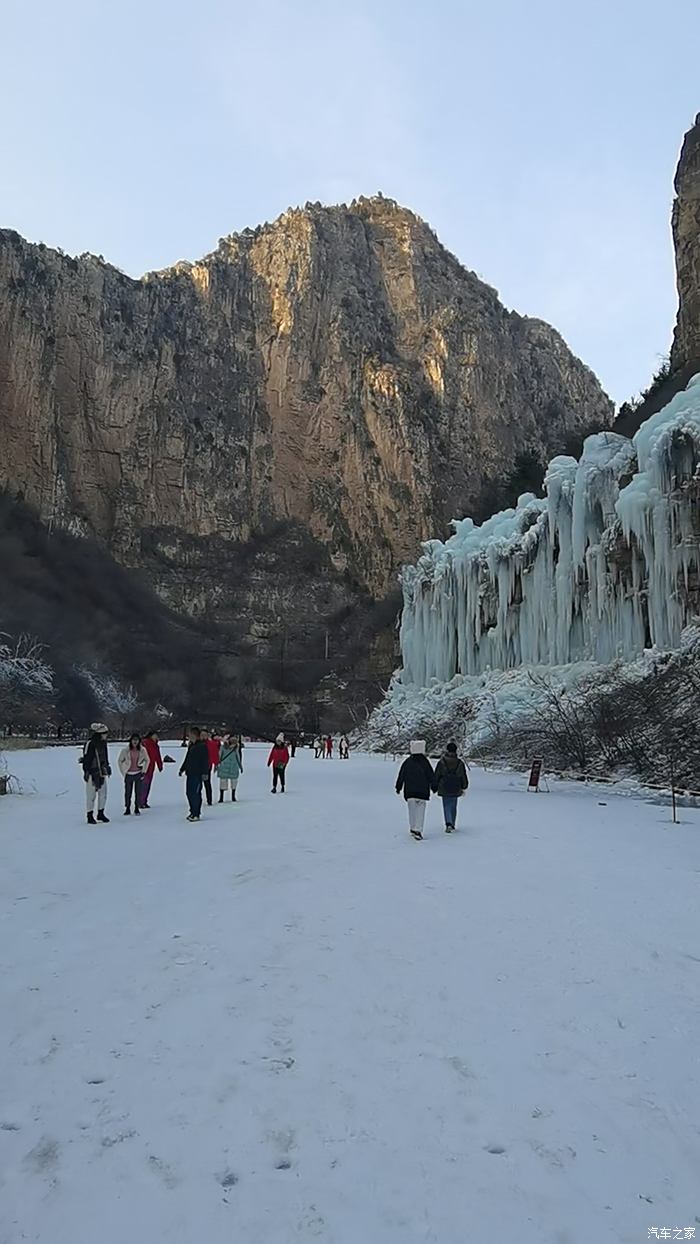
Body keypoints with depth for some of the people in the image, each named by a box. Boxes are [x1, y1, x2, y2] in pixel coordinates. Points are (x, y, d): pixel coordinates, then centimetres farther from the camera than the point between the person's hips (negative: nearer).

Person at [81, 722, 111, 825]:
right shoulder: (90, 744, -16)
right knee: (91, 795, 1)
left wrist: (107, 767, 21)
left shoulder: (103, 743, 10)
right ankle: (90, 815, 11)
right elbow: (86, 759, -16)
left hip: (102, 773, 8)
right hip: (92, 773, -8)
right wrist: (87, 772, -17)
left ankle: (101, 814, 24)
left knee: (103, 793, 12)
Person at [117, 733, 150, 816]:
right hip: (128, 774, -1)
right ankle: (127, 809, 15)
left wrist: (144, 771, 7)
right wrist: (123, 773, 2)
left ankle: (137, 809, 15)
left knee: (138, 792, 3)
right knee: (127, 792, 1)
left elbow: (147, 760, 11)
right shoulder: (125, 750, -9)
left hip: (138, 774, 1)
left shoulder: (142, 750, -6)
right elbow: (119, 761, 3)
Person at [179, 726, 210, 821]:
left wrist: (204, 772, -19)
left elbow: (205, 760, -14)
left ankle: (196, 814, -4)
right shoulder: (191, 746, 17)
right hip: (190, 773, 8)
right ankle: (193, 812, 19)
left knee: (195, 794, -9)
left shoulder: (202, 746, -9)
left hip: (197, 774, -8)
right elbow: (187, 759, 26)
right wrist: (182, 769, 25)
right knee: (189, 793, 9)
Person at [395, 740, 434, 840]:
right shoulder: (425, 762, -8)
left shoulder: (407, 762, -2)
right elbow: (431, 776, -2)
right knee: (420, 811, 0)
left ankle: (412, 829, 19)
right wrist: (434, 787, 12)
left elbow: (401, 775, 5)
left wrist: (398, 787, 16)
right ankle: (418, 830, -11)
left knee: (412, 810, 14)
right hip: (422, 791, -2)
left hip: (409, 791, 2)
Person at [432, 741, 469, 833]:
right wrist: (463, 787, 22)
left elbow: (436, 777, -3)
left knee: (447, 806, 2)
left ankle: (449, 824, -17)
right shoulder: (460, 763, -2)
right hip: (456, 790, 2)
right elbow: (464, 777, 8)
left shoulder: (441, 762, -9)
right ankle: (452, 825, 23)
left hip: (444, 789, -2)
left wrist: (435, 788, 8)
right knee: (453, 807, 15)